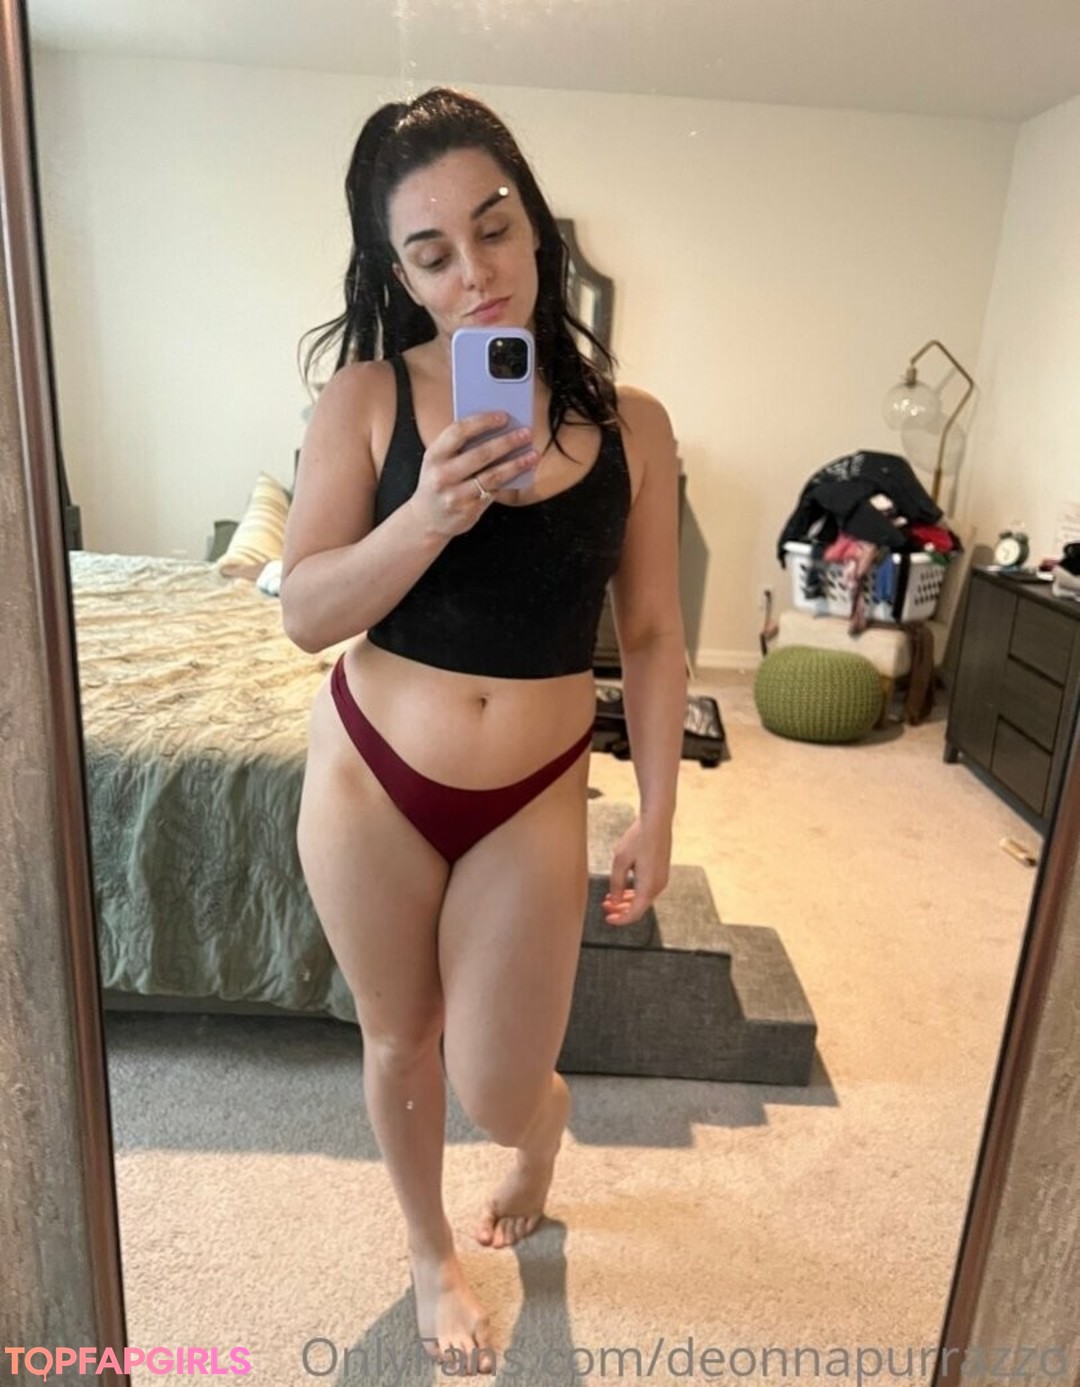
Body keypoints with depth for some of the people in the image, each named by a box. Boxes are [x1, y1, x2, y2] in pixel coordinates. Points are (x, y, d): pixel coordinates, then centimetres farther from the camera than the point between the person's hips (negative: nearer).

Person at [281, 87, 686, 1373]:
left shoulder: (630, 423, -5)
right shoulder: (365, 397, -8)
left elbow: (652, 635, -1)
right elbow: (305, 612, -11)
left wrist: (656, 814, -1)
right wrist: (430, 515, -28)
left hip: (534, 798, 0)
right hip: (371, 779, 1)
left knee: (495, 1092, 9)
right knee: (399, 1043, 19)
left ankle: (543, 1133, 52)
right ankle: (433, 1253, 51)